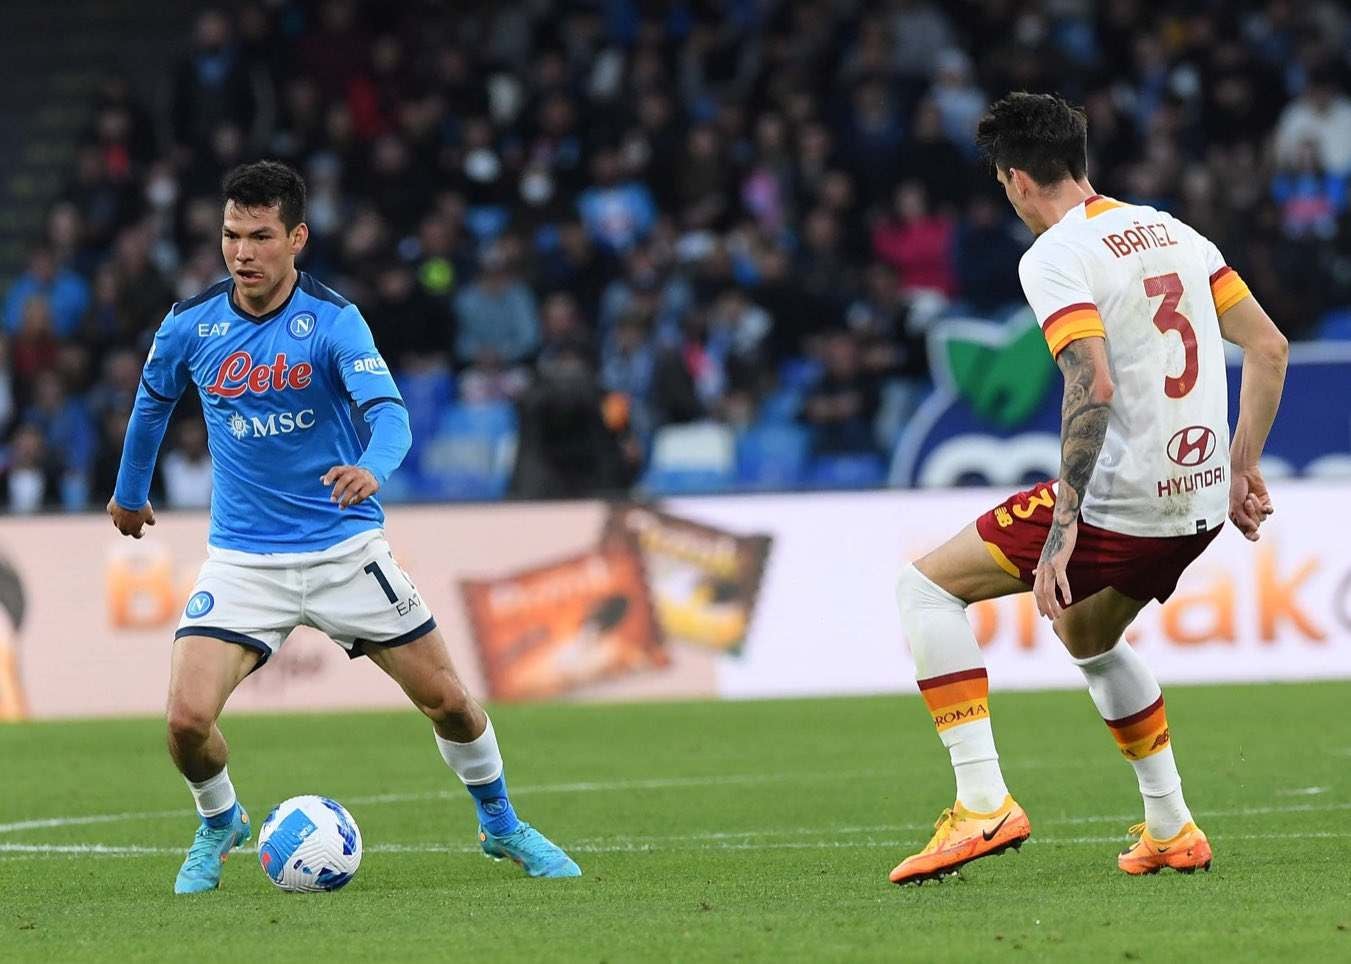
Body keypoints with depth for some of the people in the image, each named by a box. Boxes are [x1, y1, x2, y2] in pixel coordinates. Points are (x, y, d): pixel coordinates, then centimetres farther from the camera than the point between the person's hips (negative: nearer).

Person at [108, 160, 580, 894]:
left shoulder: (333, 321, -15)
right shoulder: (190, 325, -6)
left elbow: (388, 412, -29)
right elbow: (153, 400, 16)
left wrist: (372, 467, -51)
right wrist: (129, 491, 29)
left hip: (344, 549, -1)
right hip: (242, 556, 1)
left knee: (446, 700, 2)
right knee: (188, 717, -16)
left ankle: (501, 826, 30)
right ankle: (218, 825, 17)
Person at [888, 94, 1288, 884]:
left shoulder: (1055, 256, -11)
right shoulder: (1170, 231, 13)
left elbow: (1093, 388, -24)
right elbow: (1269, 347, 14)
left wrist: (1064, 528, -25)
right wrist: (1242, 465, 20)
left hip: (1121, 504, -8)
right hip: (1201, 506, 8)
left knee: (926, 587, 4)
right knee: (1087, 636, 33)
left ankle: (984, 804, -6)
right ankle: (1172, 831, 31)